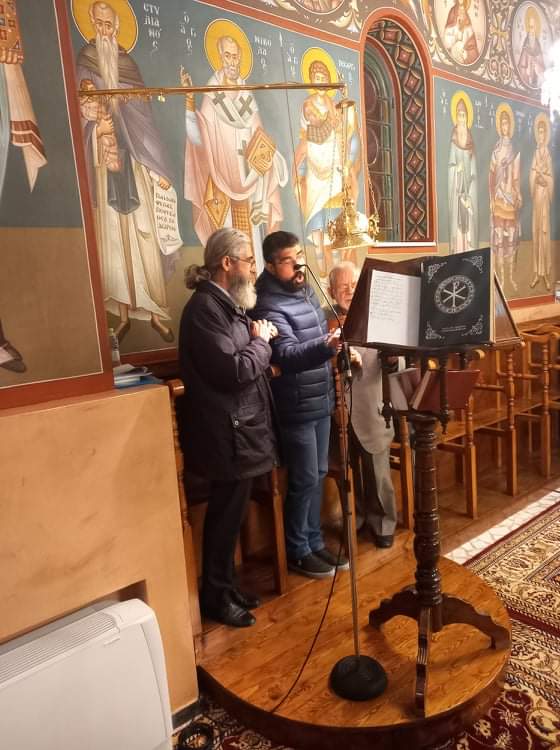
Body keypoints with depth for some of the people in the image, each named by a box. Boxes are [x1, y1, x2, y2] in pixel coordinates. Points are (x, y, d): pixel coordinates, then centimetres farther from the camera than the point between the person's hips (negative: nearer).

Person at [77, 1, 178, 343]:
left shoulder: (127, 63, 9)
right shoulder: (86, 59, 10)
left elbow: (144, 120, 4)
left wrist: (158, 170, -3)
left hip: (132, 169, -1)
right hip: (104, 174, 1)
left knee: (143, 241, -2)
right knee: (114, 243, 1)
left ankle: (155, 312, 4)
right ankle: (124, 314, 8)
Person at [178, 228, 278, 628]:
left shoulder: (225, 303, 13)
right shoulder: (205, 307, -19)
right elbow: (234, 371, -25)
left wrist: (257, 339, 3)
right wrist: (261, 341, -10)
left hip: (239, 427, 10)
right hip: (228, 432, -10)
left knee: (230, 512, 18)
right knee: (226, 513, 4)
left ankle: (226, 586, 34)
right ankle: (215, 595, 23)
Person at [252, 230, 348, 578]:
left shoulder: (306, 291, 10)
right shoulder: (269, 306, -19)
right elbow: (288, 354, -33)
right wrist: (326, 345, -47)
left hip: (320, 401, 9)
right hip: (297, 407, -9)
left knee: (318, 475, 16)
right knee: (304, 480, 1)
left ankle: (315, 542, 31)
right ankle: (297, 551, 20)